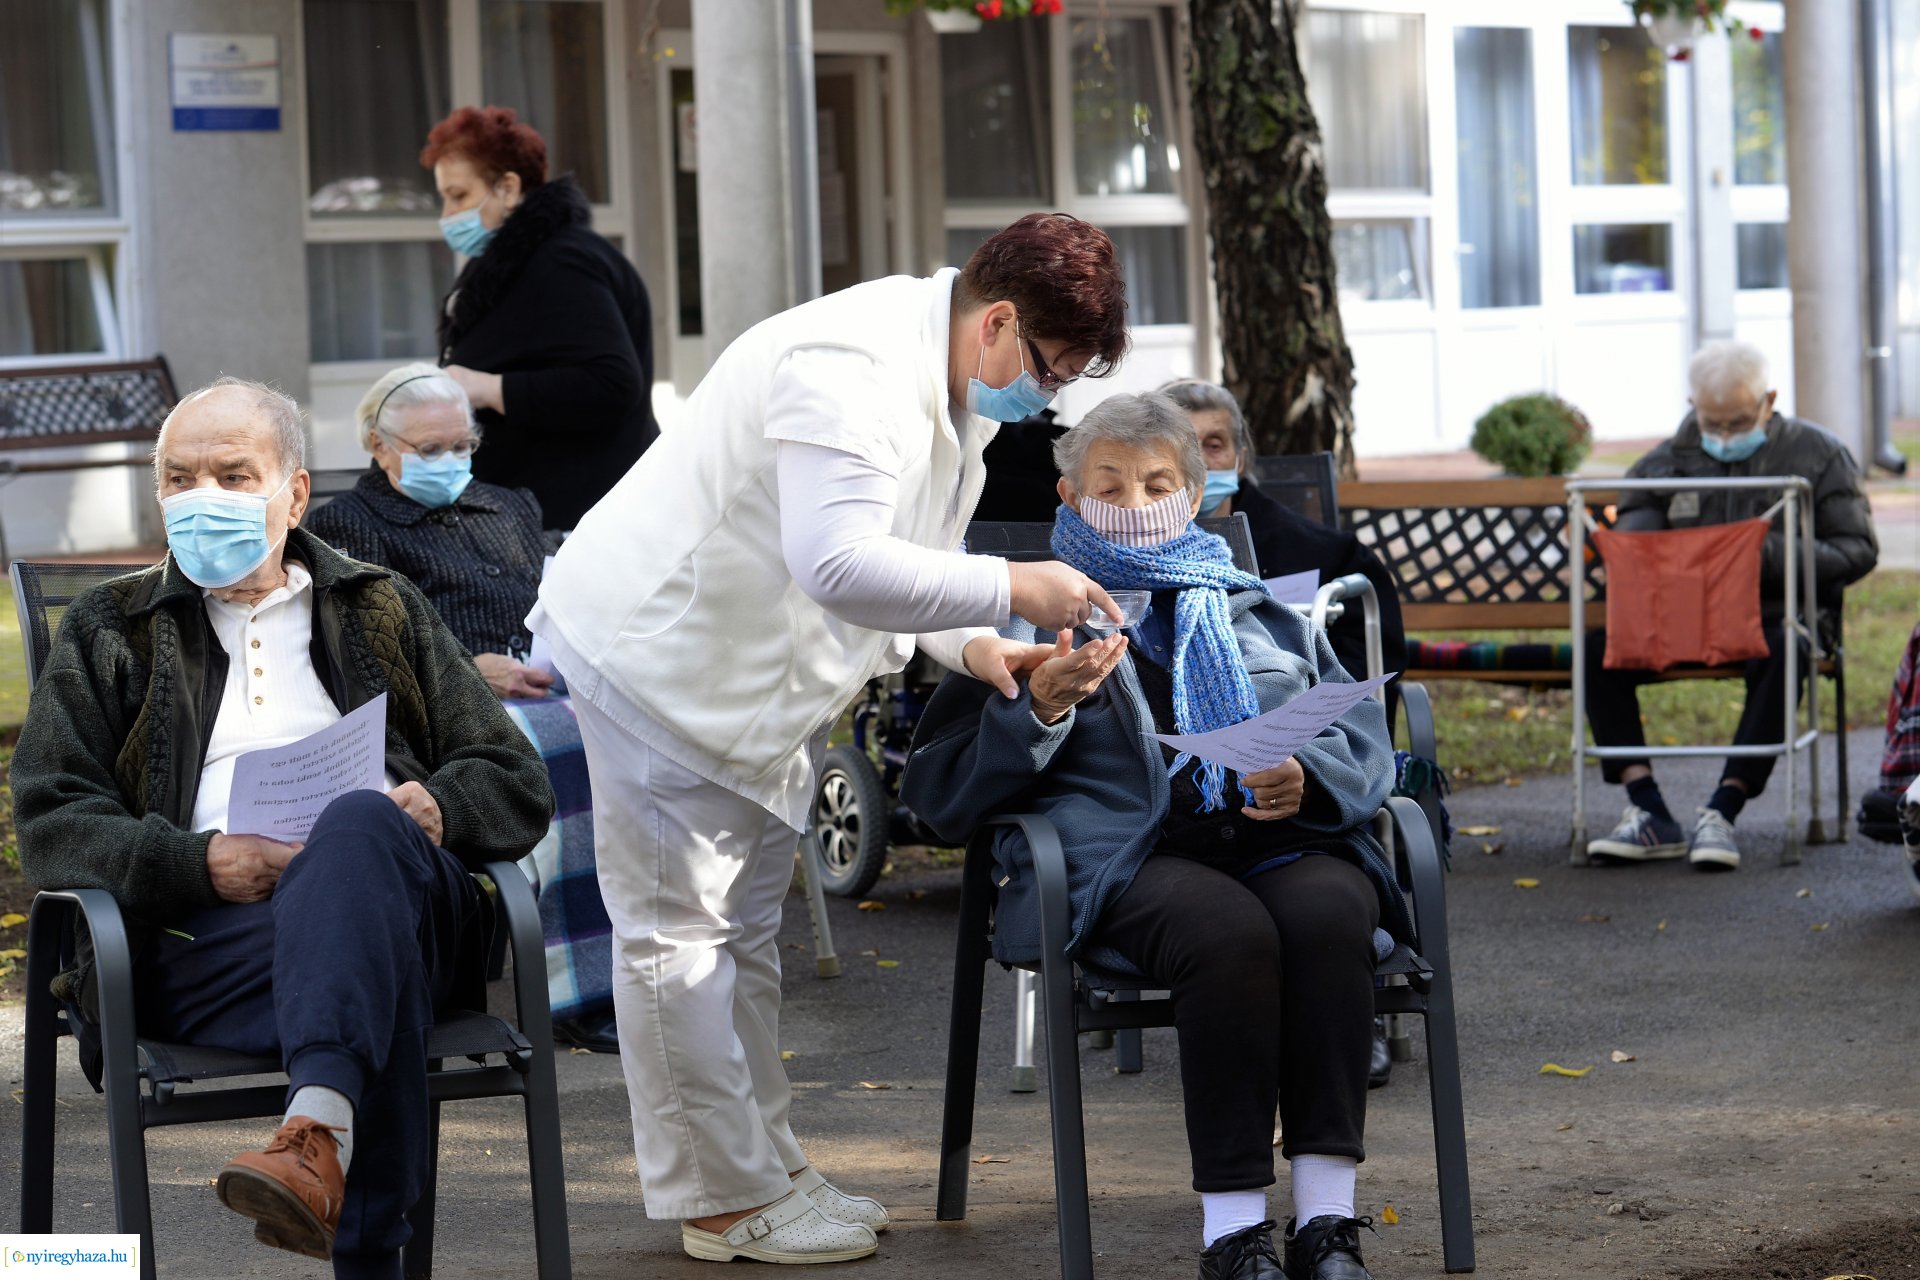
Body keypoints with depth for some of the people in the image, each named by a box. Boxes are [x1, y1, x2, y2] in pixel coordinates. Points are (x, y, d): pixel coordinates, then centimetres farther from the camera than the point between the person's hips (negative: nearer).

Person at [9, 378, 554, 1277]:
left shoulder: (384, 612, 27)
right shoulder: (109, 631, 24)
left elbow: (518, 785, 20)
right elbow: (48, 821, 10)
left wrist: (437, 807, -6)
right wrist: (199, 862, -9)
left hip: (394, 886, 1)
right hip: (200, 934, -1)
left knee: (359, 823, -37)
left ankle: (319, 1136, -58)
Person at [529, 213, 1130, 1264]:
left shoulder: (953, 388, 6)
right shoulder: (853, 369, -28)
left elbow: (898, 548, 15)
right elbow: (839, 564, -38)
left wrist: (969, 644, -3)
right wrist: (1010, 589, -33)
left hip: (765, 681, 11)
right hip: (660, 656, -11)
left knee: (745, 930, 17)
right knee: (679, 931, -3)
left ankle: (758, 1169, 25)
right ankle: (733, 1200, 3)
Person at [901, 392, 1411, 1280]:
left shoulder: (1257, 611, 30)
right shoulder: (1032, 617, 21)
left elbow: (1363, 738, 18)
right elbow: (942, 794, 10)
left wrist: (1308, 777, -5)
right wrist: (1039, 708, -7)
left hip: (1280, 840, 3)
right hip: (1125, 858, -3)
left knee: (1327, 913, -34)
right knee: (1229, 930, -37)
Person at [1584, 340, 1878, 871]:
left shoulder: (1817, 454, 7)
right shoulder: (1668, 462, 14)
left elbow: (1858, 549, 2)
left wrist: (1776, 557, -16)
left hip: (1773, 613, -3)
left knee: (1781, 653, -40)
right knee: (1599, 646, -24)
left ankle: (1722, 812, -37)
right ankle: (1650, 816, -25)